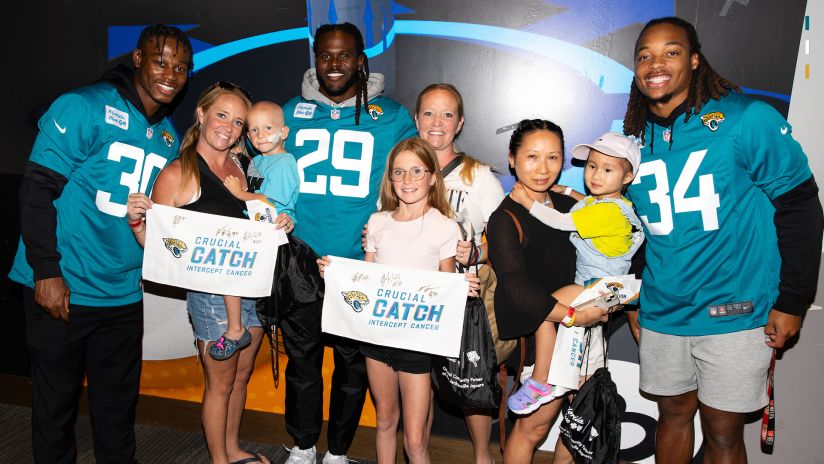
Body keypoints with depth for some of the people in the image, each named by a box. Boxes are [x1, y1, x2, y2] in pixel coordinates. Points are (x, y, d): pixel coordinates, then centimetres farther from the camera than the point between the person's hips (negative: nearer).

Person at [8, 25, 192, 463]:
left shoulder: (170, 137, 9)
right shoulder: (85, 106, -10)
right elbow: (37, 188, -13)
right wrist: (47, 270, -17)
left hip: (124, 294, 5)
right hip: (62, 288, -5)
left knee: (118, 401, 16)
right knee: (56, 400, 11)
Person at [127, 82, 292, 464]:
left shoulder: (238, 166, 7)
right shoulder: (177, 174, -11)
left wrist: (278, 225, -3)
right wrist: (136, 220, -28)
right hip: (212, 293, -6)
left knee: (241, 375, 20)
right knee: (221, 383, 8)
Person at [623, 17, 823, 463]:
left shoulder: (747, 120, -10)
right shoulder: (634, 139, 4)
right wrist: (632, 300, 16)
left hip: (734, 313, -4)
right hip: (660, 314, 4)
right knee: (672, 412, 18)